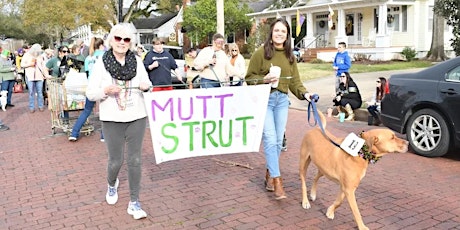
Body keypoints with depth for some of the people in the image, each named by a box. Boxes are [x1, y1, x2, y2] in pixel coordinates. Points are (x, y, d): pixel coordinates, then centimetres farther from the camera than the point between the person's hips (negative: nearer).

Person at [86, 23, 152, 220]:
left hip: (137, 118, 1)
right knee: (116, 161, 7)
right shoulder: (101, 63, -5)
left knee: (135, 160, 2)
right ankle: (112, 184, 42)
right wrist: (105, 91, -23)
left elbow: (147, 83, 13)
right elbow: (90, 93, -4)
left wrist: (146, 86, -10)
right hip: (112, 120, -1)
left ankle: (134, 203, 13)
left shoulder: (137, 60, 1)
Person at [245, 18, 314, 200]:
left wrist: (304, 93, -9)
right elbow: (249, 78, -2)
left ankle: (269, 174, 27)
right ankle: (277, 181, -6)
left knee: (278, 141, 9)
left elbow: (295, 81, 7)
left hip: (282, 100, 5)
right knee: (270, 140, -10)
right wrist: (264, 79, -19)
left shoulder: (290, 57, 11)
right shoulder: (260, 53, -3)